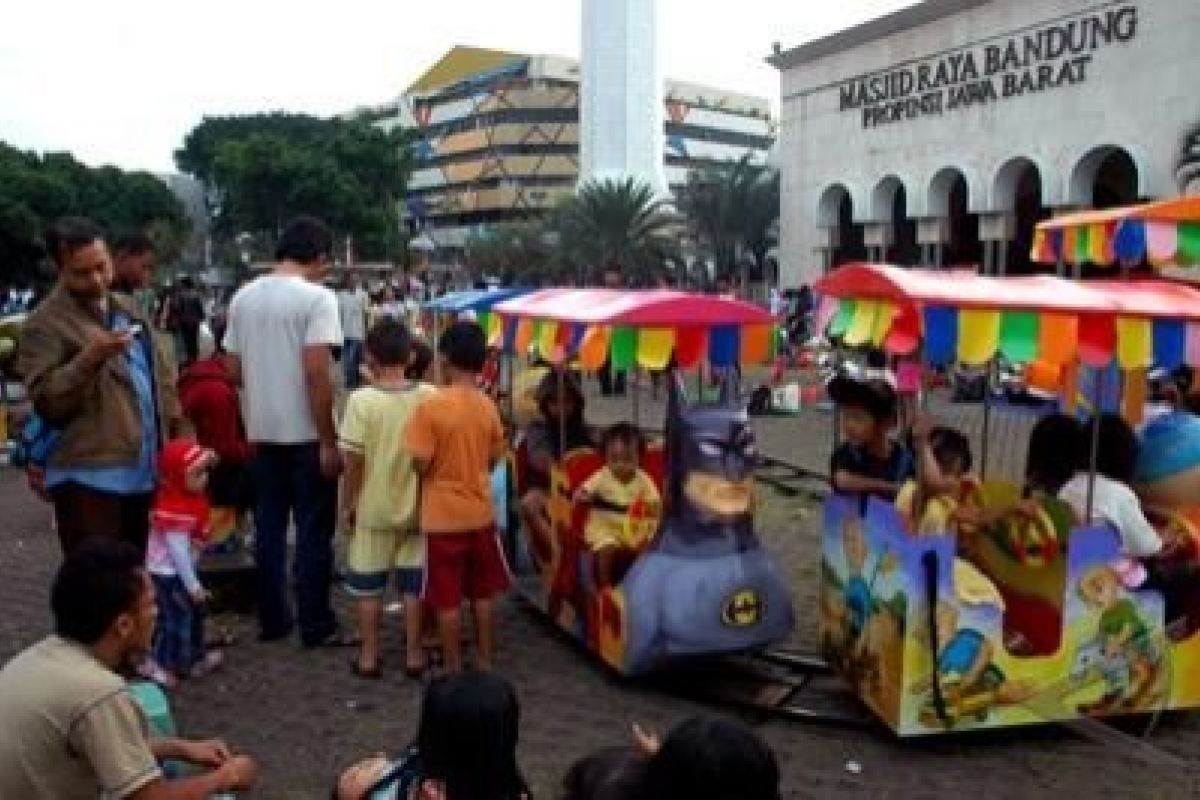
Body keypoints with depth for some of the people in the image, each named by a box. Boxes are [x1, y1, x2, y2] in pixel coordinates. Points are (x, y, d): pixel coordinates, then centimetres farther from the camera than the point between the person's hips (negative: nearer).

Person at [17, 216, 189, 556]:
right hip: (89, 477, -7)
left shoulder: (127, 309, 16)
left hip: (145, 471, 7)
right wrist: (90, 357, -25)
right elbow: (45, 400, -15)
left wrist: (178, 430, 11)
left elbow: (161, 375, 20)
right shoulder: (45, 324, -7)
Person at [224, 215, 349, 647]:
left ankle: (272, 619, 21)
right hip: (305, 433, -6)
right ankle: (316, 626, 9)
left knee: (268, 527, 13)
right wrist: (329, 440, -14)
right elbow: (316, 374, -19)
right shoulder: (316, 297, -13)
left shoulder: (243, 298, 7)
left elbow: (234, 370, 11)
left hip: (262, 432, 6)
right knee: (313, 531, 3)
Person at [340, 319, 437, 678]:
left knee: (368, 584, 12)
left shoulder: (362, 399, -15)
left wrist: (348, 503, 0)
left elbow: (354, 460, -13)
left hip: (373, 507, -2)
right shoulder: (429, 397, -7)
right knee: (413, 583, 13)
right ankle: (414, 654, 21)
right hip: (415, 506, 2)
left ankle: (369, 656, 20)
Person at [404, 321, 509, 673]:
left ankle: (454, 669, 16)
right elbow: (493, 459, 8)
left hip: (443, 517, -4)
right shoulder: (488, 406, -2)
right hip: (480, 512, 5)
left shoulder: (431, 407, -17)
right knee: (482, 594, 16)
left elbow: (421, 465, -16)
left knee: (447, 599, 7)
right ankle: (484, 662, 26)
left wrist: (443, 468, 5)